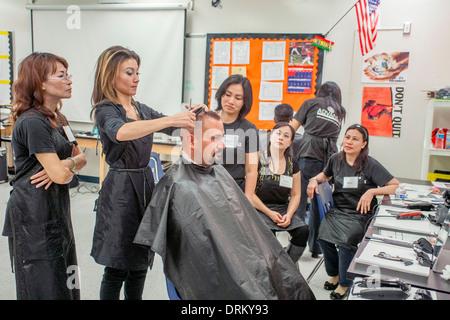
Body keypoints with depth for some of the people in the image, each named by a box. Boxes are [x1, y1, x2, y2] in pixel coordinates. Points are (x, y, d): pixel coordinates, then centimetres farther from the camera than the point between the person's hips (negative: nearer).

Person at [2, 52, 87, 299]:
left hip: (56, 211, 9)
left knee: (64, 282, 15)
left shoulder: (58, 119, 12)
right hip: (33, 215, -8)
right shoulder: (32, 122, -17)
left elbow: (80, 158, 11)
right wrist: (73, 162, 0)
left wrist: (64, 165, -11)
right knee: (44, 285, 3)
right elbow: (61, 174, -22)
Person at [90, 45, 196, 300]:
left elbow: (175, 126, 16)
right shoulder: (105, 110, -10)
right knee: (117, 268, 2)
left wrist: (191, 117, -6)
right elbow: (121, 132, -33)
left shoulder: (141, 109, 13)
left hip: (146, 184, 7)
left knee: (140, 264, 14)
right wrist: (169, 119, -40)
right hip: (121, 190, -7)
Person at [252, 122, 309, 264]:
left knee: (303, 230, -19)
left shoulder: (292, 163, 10)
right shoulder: (258, 159, -5)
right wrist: (269, 213, -13)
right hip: (260, 209, -4)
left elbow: (295, 194, 11)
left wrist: (288, 215, -7)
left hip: (283, 208, 5)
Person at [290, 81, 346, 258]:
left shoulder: (311, 103, 14)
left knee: (299, 199, -2)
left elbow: (293, 127, 9)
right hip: (329, 159, 4)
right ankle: (315, 247, 16)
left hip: (309, 156, -3)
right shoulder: (340, 112, 25)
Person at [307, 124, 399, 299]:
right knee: (323, 236, -23)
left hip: (359, 214, -3)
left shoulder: (370, 164, -8)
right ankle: (334, 274, 7)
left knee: (346, 240, -29)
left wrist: (372, 192, -20)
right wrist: (314, 180, 5)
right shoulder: (336, 159, 4)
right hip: (337, 210, 4)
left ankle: (345, 282, -2)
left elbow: (396, 186, -9)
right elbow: (326, 175, 26)